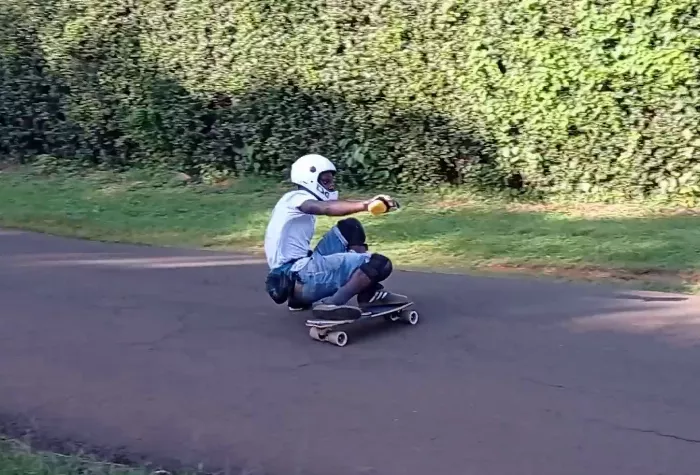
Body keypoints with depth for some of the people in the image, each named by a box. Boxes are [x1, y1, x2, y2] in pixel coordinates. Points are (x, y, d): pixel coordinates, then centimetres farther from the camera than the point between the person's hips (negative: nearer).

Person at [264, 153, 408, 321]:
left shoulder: (304, 202, 22)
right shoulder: (297, 198, -9)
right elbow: (327, 208, -31)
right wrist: (365, 204, -43)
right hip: (297, 274, -10)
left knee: (350, 227, 16)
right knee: (380, 264, -13)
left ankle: (369, 293, 10)